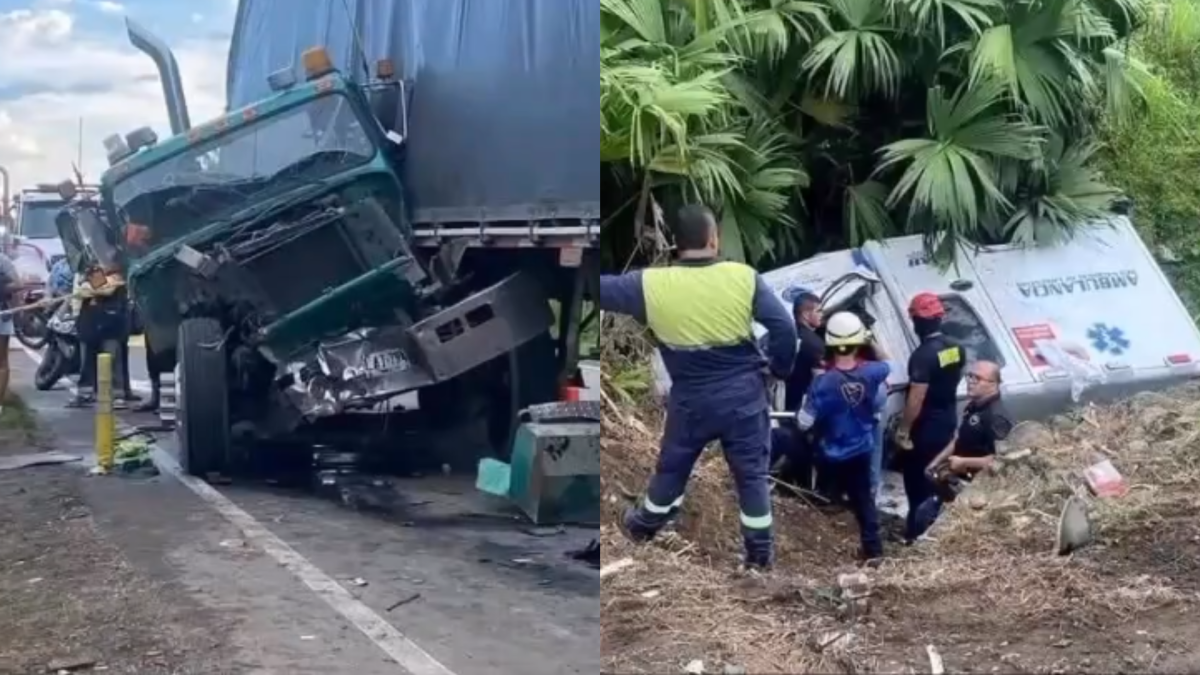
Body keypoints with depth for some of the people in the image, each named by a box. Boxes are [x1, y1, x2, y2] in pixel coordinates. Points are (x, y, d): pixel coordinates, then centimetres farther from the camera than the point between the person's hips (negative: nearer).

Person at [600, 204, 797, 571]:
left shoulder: (651, 284, -13)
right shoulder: (743, 277, -12)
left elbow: (604, 289, -2)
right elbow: (784, 327, -11)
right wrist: (779, 370, 6)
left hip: (691, 399, 1)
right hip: (745, 393, 0)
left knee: (672, 467, 23)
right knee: (752, 473, 14)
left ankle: (643, 524, 44)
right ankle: (760, 551, 24)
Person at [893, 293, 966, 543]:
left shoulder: (923, 355, -26)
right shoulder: (956, 348, 0)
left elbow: (916, 398, -26)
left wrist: (903, 430, -19)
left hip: (926, 426, -8)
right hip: (948, 421, 8)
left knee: (917, 480, 4)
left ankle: (917, 532, 9)